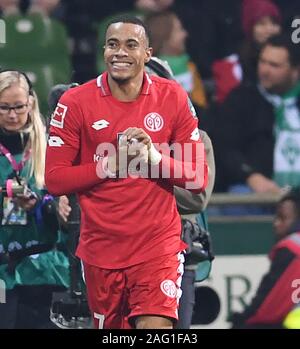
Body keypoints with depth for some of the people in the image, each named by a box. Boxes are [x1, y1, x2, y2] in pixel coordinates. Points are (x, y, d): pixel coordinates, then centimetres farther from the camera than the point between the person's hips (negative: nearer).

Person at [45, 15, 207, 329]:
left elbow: (199, 178, 0)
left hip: (158, 246, -1)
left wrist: (155, 158, -17)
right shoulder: (75, 102, -3)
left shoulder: (172, 97, 0)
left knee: (156, 327, -19)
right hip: (101, 247, 1)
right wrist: (110, 164, -16)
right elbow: (54, 179, -6)